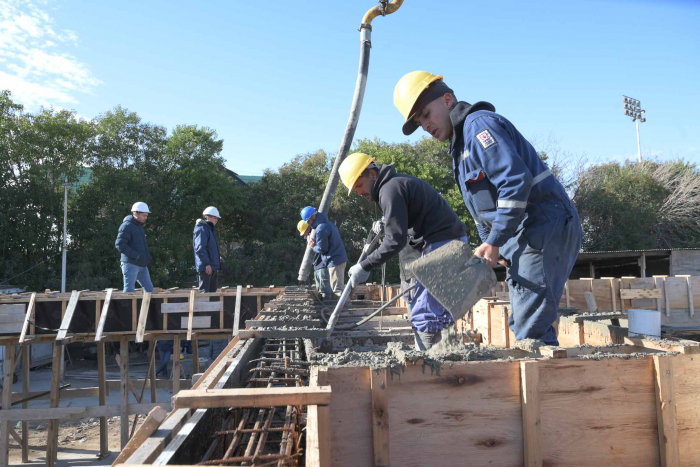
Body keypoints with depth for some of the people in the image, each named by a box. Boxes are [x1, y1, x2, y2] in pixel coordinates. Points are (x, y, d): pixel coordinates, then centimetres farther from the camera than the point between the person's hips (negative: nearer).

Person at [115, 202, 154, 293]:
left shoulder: (139, 226, 19)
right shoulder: (127, 226, -10)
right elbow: (120, 245, -19)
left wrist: (147, 256, 12)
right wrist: (136, 255, -23)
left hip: (142, 265, 9)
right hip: (131, 264, -9)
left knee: (149, 289, 7)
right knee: (129, 290, -3)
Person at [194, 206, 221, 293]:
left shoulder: (210, 229, 21)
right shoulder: (202, 229, -10)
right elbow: (200, 248, -20)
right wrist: (207, 263, -24)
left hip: (213, 267, 10)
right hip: (206, 267, -10)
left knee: (212, 291, 13)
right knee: (204, 291, -10)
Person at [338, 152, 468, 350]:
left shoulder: (390, 189, -13)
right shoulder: (397, 181, 18)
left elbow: (396, 241, -19)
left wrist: (364, 267, -12)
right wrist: (386, 224, 13)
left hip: (442, 244, -11)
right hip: (452, 240, 11)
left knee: (423, 314, -10)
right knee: (440, 311, 15)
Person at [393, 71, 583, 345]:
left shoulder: (479, 123, -10)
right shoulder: (461, 145, 21)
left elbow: (516, 180, -23)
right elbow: (484, 208, 24)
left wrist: (494, 243, -20)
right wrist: (493, 250, 15)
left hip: (545, 228, -11)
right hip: (523, 239, 11)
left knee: (530, 326, -10)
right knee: (523, 322, 15)